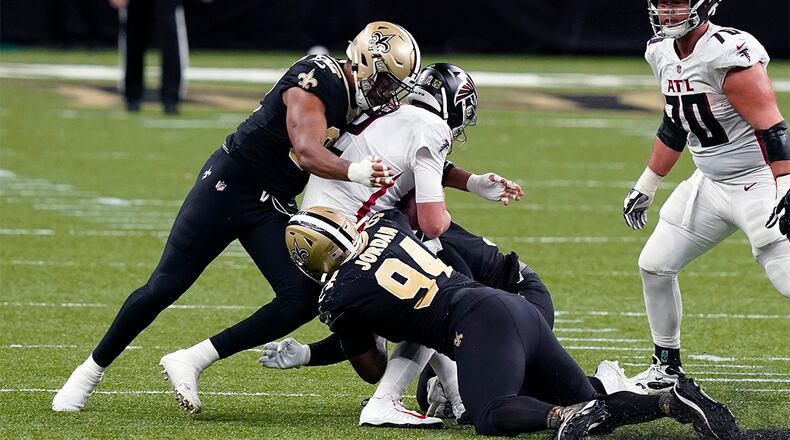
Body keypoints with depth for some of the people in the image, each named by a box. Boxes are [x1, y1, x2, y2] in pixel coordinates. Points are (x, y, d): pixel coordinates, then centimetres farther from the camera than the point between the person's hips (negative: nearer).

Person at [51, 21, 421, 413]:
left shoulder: (357, 101, 4)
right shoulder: (316, 80, -21)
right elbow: (307, 151, -35)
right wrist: (354, 172, -51)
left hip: (274, 206, 8)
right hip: (229, 185, -8)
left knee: (303, 299, -11)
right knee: (163, 288, -1)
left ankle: (191, 362, -6)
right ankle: (91, 371, 17)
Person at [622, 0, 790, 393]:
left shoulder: (728, 53, -24)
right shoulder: (662, 53, 4)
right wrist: (645, 187, 23)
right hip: (710, 182, 9)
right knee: (655, 266, 9)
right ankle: (667, 367, 25)